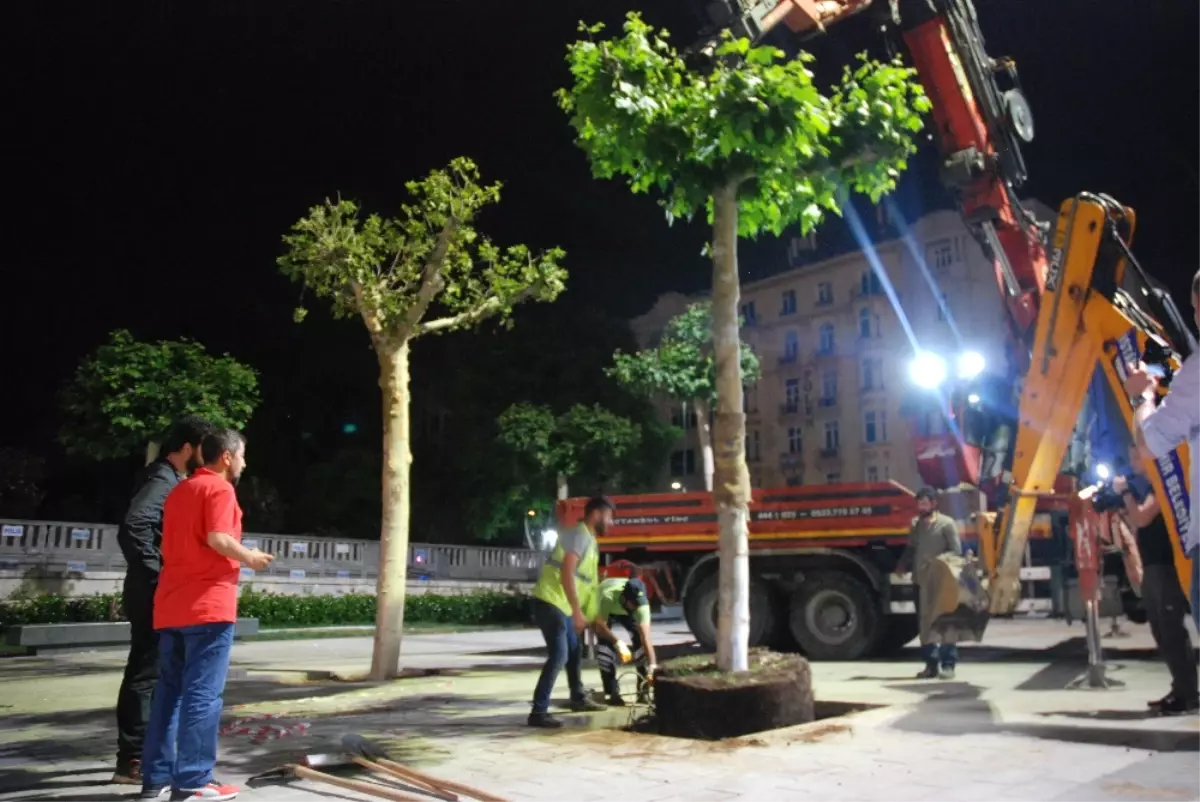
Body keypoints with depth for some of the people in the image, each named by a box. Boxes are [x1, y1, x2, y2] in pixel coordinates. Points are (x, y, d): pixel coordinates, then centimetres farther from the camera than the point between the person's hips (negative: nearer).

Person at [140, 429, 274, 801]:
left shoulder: (178, 491, 19)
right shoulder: (219, 488, -7)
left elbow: (178, 545, 22)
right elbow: (217, 538, -20)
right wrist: (250, 558, -4)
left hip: (171, 605, 9)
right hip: (208, 604, -9)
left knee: (169, 691, 12)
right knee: (202, 693, -5)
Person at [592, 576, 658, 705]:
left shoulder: (641, 603, -38)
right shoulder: (607, 597, -45)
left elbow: (646, 638, -39)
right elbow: (600, 626, -34)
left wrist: (653, 665, -48)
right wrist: (617, 642, -47)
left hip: (627, 611, 2)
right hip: (603, 611, -2)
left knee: (640, 640, -15)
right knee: (605, 646, -19)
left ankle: (644, 690, -5)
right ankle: (613, 693, -9)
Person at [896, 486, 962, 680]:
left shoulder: (946, 523, -3)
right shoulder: (916, 524, 14)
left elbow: (956, 551, -7)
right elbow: (910, 549, 17)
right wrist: (903, 564, 0)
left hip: (941, 581, -6)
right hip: (921, 580, 6)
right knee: (926, 621, 8)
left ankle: (948, 665, 3)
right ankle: (931, 664, 15)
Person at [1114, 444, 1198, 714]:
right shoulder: (1142, 486, 18)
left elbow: (1143, 519, -19)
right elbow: (1137, 528, 20)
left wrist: (1125, 492, -8)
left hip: (1166, 566, -10)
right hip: (1151, 568, 10)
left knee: (1172, 631, -9)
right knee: (1163, 632, 12)